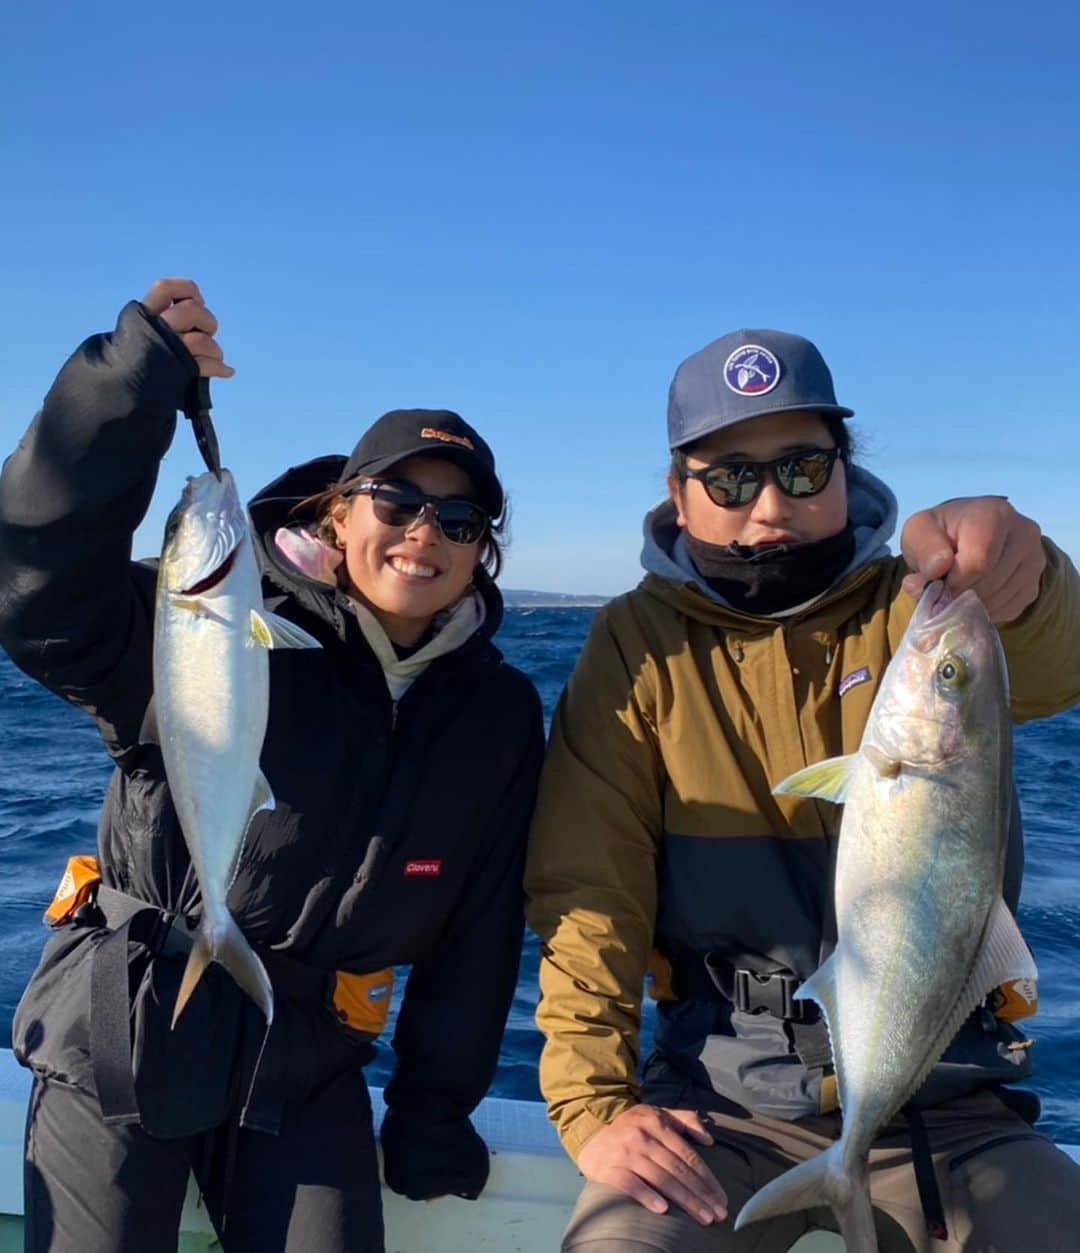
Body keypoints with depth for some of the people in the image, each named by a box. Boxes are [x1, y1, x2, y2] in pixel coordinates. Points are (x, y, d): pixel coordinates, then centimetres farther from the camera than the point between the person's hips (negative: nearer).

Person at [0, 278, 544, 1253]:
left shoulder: (499, 714, -2)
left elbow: (480, 931, 3)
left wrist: (433, 1113, 5)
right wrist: (142, 373, -38)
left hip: (304, 1064, 3)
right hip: (126, 1029, -2)